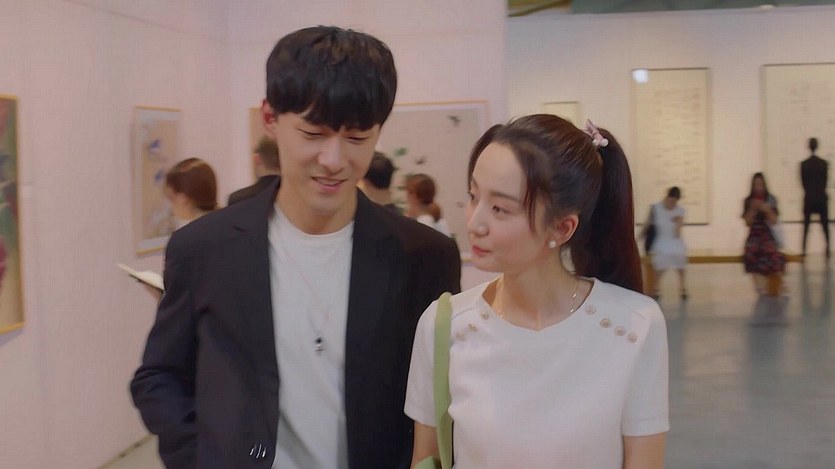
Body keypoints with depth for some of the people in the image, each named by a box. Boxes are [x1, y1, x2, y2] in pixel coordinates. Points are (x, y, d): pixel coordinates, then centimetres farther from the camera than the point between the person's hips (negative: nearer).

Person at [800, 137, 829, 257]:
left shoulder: (803, 164, -5)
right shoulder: (824, 163, -4)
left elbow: (803, 181, 1)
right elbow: (825, 179, 3)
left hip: (808, 197, 0)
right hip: (821, 197, 0)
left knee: (806, 225, 6)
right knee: (825, 225, 7)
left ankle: (804, 250, 1)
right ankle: (828, 249, 3)